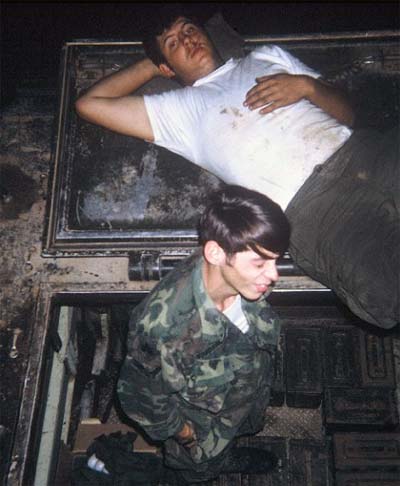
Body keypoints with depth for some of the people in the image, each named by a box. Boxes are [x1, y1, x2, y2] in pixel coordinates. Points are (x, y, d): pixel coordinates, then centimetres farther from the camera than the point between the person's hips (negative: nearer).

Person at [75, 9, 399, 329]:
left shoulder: (268, 56, 29)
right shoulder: (179, 108, 21)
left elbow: (346, 114, 25)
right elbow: (90, 104, 20)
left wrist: (307, 85, 4)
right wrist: (150, 66, 29)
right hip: (309, 205, -3)